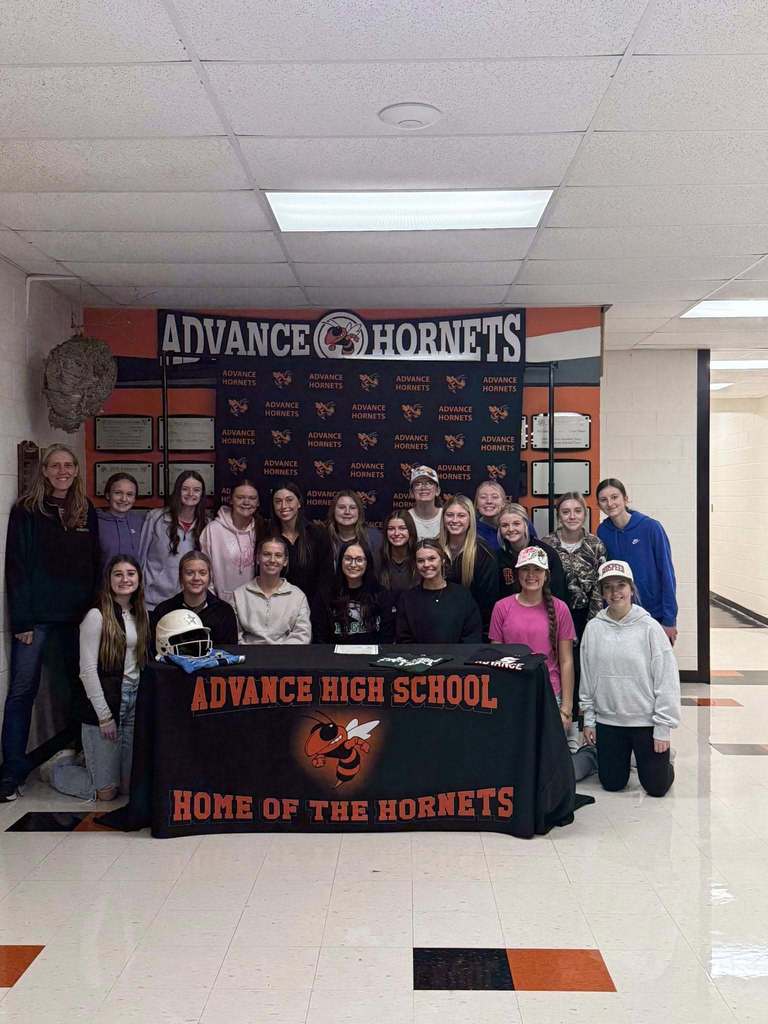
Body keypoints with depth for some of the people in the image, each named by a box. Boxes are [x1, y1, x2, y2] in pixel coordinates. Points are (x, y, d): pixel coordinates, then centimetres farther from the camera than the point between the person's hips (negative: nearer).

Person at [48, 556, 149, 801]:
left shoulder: (141, 614, 10)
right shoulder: (97, 616, -11)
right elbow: (88, 670, -13)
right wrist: (104, 715, -13)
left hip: (134, 702, 7)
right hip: (103, 704, -6)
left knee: (130, 786, 9)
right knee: (105, 791, 0)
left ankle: (84, 761, 36)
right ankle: (55, 769, 26)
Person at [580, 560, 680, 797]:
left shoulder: (650, 627, -11)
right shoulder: (593, 628, -3)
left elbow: (667, 679, -9)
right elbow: (586, 677, 4)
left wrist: (663, 728, -10)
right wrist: (588, 720, 5)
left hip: (646, 721, -2)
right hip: (607, 721, 2)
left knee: (656, 787, 6)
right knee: (611, 783, 11)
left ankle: (661, 760, 38)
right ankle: (622, 759, 43)